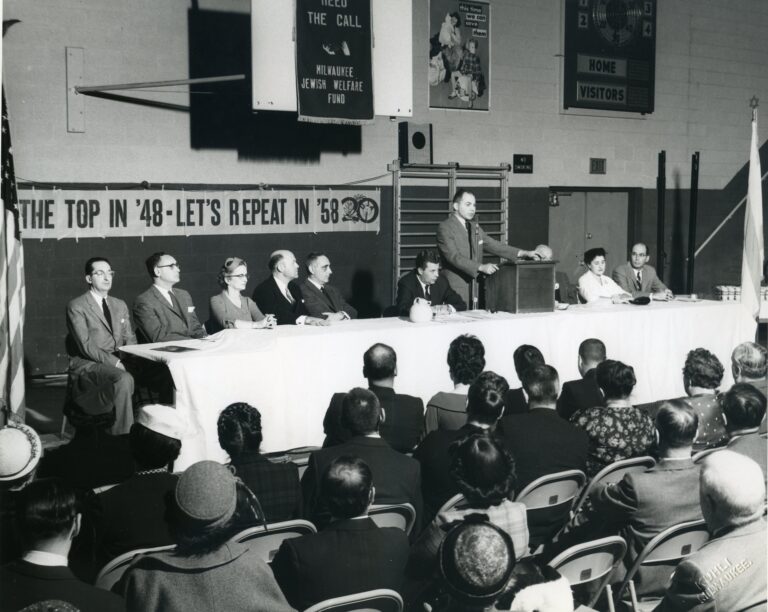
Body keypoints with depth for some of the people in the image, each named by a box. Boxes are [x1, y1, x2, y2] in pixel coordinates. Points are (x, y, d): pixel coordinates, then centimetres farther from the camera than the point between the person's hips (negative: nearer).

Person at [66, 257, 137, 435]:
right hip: (86, 365, -6)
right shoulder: (76, 306, -2)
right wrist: (114, 362, -21)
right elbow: (86, 346, -12)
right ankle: (121, 437, -28)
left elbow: (129, 339, 16)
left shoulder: (120, 305, 19)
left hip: (118, 362, 6)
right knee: (124, 379, -35)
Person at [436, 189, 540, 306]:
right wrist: (481, 267, -27)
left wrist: (523, 253, 2)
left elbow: (493, 245, 14)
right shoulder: (445, 228, -7)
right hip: (456, 291, -7)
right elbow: (454, 257, -18)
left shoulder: (475, 228, 18)